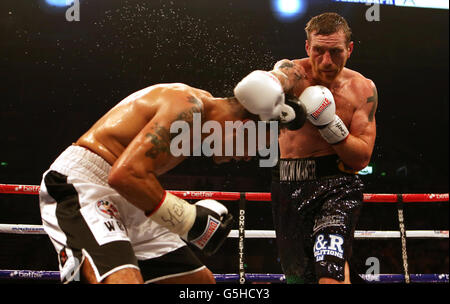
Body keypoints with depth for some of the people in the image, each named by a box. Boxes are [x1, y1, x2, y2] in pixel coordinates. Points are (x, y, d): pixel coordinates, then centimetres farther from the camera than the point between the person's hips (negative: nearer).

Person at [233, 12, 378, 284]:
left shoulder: (362, 88, -2)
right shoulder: (294, 72, -7)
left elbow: (362, 158, -5)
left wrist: (330, 123, -20)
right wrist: (256, 88, -57)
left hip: (338, 184, -1)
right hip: (289, 187, 2)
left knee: (331, 267, -27)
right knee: (299, 274, 11)